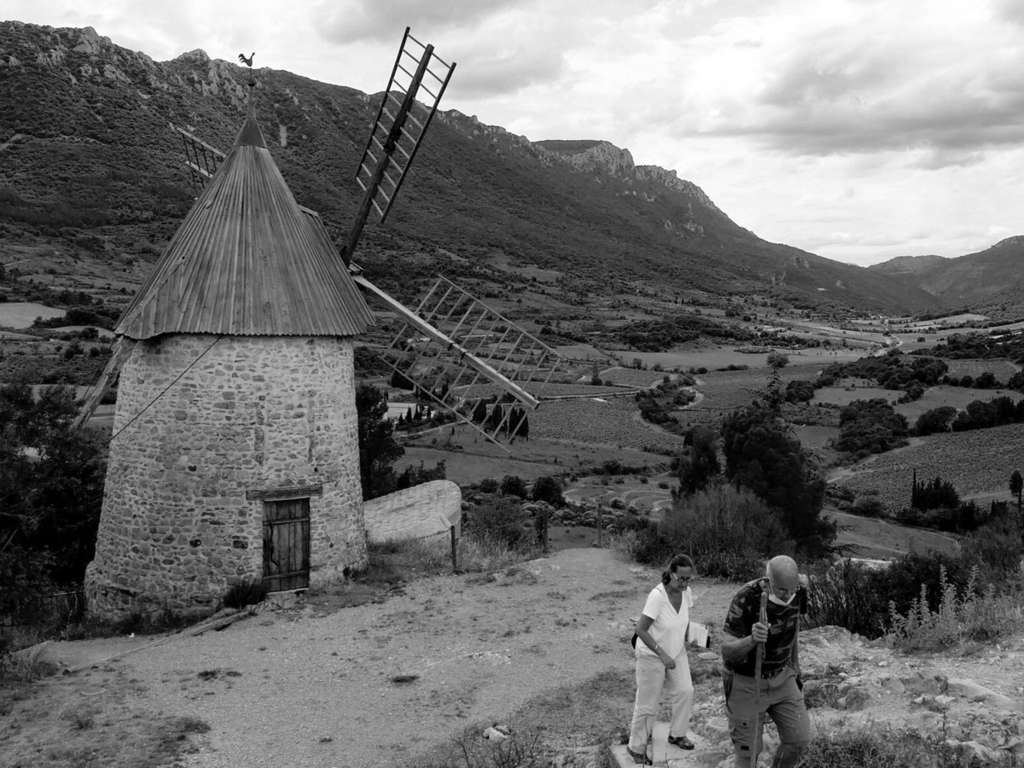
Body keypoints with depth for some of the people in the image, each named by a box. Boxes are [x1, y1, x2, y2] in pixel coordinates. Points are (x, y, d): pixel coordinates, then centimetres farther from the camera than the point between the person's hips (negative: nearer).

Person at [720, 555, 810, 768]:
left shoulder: (792, 592, -12)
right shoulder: (744, 600, -31)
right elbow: (727, 652, -30)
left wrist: (796, 674, 13)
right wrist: (752, 639, -51)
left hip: (779, 677, 5)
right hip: (745, 681, -5)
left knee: (799, 739, 4)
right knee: (748, 750, 3)